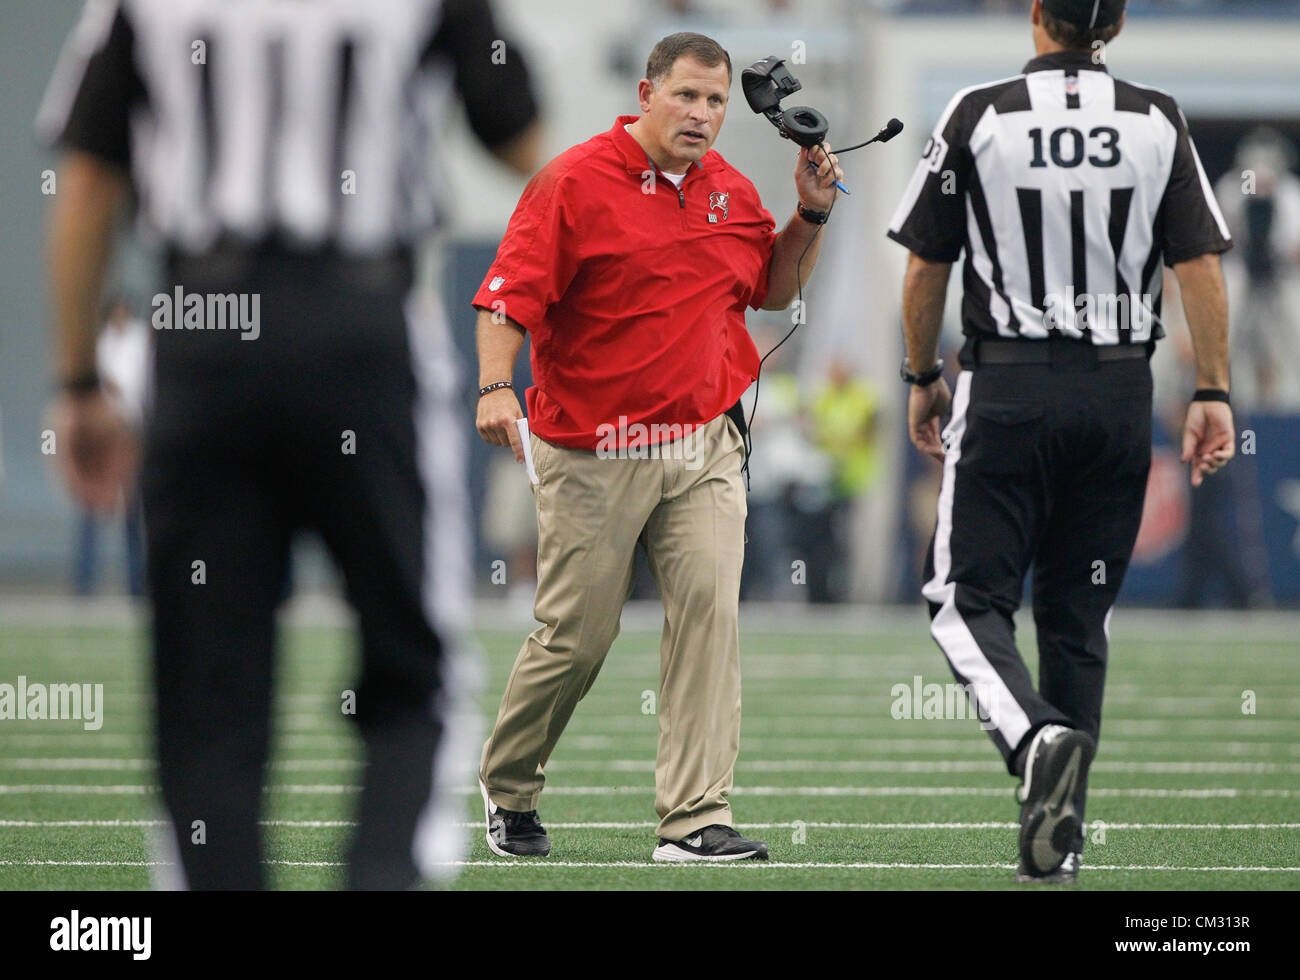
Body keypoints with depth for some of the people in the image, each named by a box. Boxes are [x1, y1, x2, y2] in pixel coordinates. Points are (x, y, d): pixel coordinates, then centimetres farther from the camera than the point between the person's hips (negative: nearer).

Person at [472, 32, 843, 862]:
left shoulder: (730, 191, 10)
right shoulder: (576, 182, -9)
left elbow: (772, 289, 24)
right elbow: (511, 294, -14)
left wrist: (812, 215, 7)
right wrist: (496, 386, -29)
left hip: (705, 446, 4)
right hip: (591, 451, -4)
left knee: (710, 608, -11)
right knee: (578, 635, -1)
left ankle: (695, 820, -12)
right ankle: (508, 787, 25)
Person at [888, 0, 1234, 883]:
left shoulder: (980, 116, -4)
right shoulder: (1157, 122, 1)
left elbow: (926, 267, 1)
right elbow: (1201, 265, -3)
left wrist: (923, 378, 14)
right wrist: (1213, 395, 3)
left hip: (1008, 384, -3)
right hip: (1120, 391, 3)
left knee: (970, 598, 2)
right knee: (1079, 612, 11)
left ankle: (1040, 737, -27)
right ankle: (1058, 840, 10)